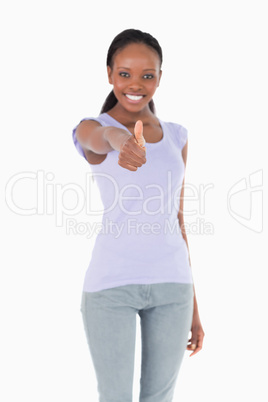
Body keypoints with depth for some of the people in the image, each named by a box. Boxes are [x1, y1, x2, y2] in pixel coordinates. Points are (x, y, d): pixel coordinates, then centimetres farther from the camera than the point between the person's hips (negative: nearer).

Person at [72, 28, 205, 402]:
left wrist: (193, 306, 13)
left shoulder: (176, 137, 11)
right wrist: (118, 138, -56)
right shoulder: (91, 130, -3)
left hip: (171, 284, 4)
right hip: (111, 284, -4)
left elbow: (176, 221, 14)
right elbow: (97, 137, -31)